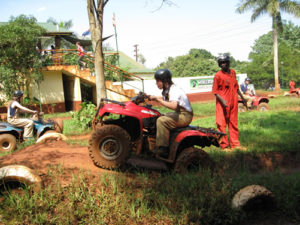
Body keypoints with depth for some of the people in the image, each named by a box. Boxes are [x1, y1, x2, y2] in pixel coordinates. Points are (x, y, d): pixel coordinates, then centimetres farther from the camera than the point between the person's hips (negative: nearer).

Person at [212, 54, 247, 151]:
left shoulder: (233, 72, 9)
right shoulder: (218, 75, -11)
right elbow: (215, 91, -12)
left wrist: (242, 97, 23)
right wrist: (222, 100, -24)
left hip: (233, 102, 7)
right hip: (223, 104, -6)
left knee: (233, 124, 14)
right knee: (222, 124, -1)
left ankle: (235, 144, 24)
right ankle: (224, 145, 8)